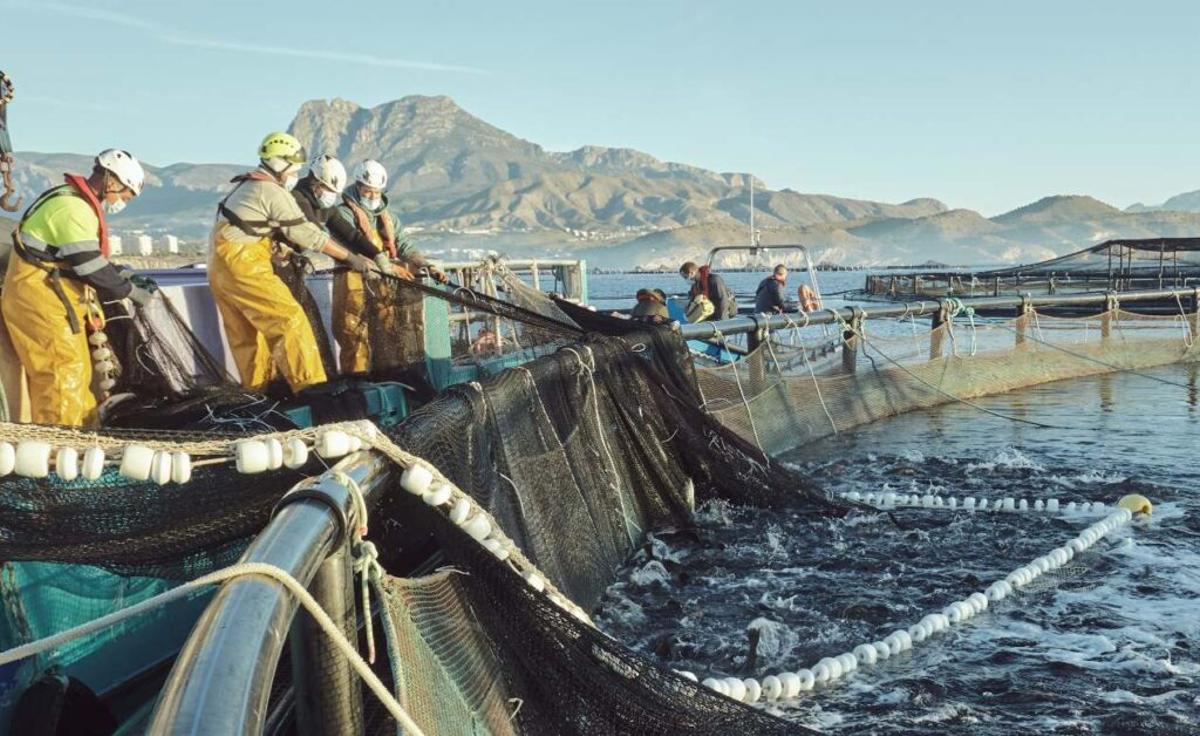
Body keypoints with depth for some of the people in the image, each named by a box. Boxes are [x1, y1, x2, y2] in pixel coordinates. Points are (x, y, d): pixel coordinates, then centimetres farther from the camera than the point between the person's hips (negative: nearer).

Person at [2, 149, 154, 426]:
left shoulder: (77, 203, 15)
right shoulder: (72, 208, -20)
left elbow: (90, 259, 20)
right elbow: (89, 265, -22)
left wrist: (123, 276, 11)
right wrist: (130, 291, -12)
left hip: (56, 299, 11)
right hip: (40, 300, -11)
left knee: (78, 371, 14)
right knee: (63, 374, -9)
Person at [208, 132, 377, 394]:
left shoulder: (248, 185, 17)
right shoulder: (274, 193, -12)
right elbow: (307, 235, -12)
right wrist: (351, 258, -8)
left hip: (221, 268, 10)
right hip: (243, 265, -10)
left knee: (247, 333, 14)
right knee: (290, 319, -10)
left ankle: (257, 388, 21)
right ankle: (309, 385, -14)